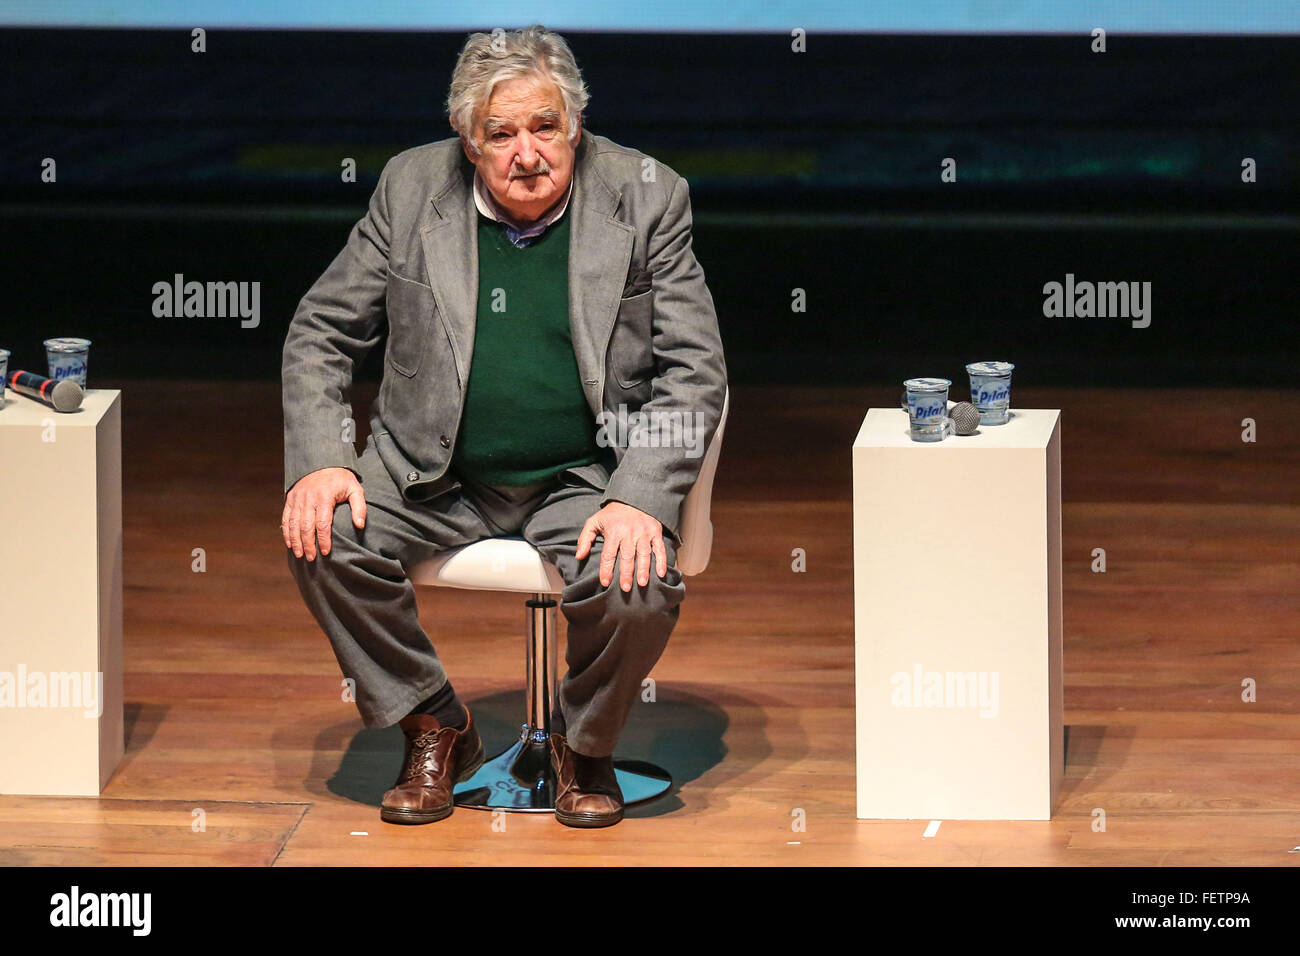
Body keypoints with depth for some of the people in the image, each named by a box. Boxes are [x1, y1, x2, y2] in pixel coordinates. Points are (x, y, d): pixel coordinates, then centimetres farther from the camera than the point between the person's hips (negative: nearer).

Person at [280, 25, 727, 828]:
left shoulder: (646, 197, -4)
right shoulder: (412, 189, 1)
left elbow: (694, 370, -6)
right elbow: (321, 333, 7)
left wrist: (641, 499, -21)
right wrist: (320, 461, -11)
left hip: (584, 480, -2)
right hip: (436, 475, 2)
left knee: (640, 586, -30)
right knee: (324, 538, -24)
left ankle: (584, 744, 4)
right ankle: (436, 728, 1)